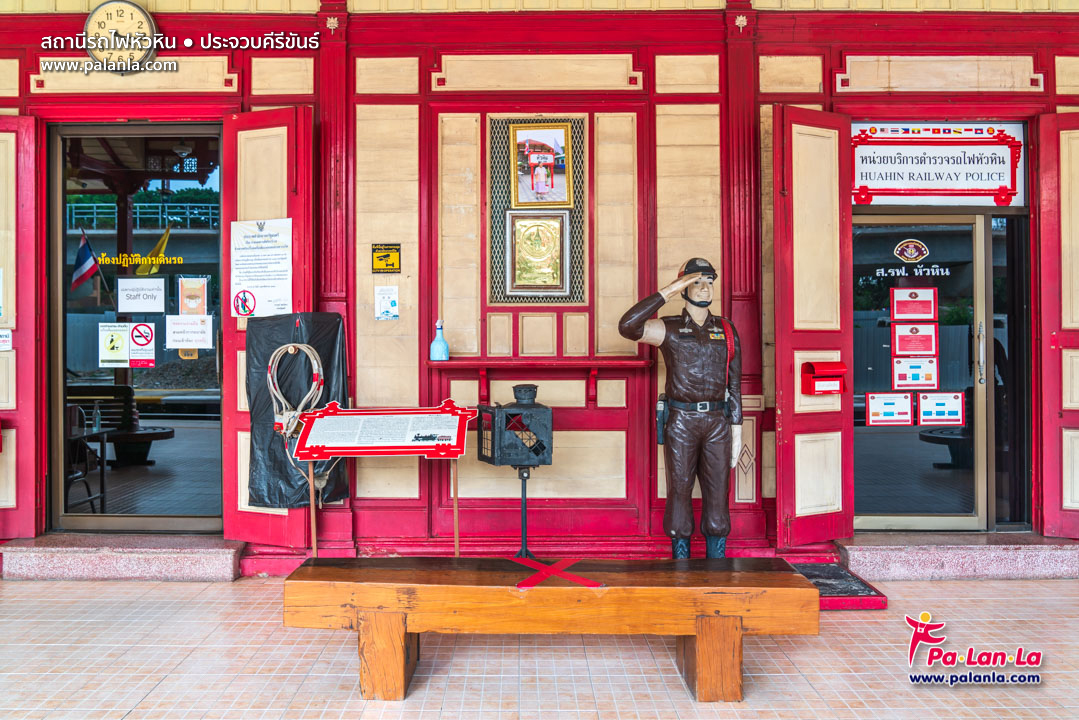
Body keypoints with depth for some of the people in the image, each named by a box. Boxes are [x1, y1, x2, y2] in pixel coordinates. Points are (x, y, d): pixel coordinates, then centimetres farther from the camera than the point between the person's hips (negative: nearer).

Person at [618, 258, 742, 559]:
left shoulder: (726, 330, 10)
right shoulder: (669, 329, 1)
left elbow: (734, 384, 11)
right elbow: (628, 326, -19)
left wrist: (736, 432, 7)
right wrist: (667, 292, -17)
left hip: (717, 422, 3)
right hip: (681, 423, -2)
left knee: (717, 496, 5)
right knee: (679, 493, 3)